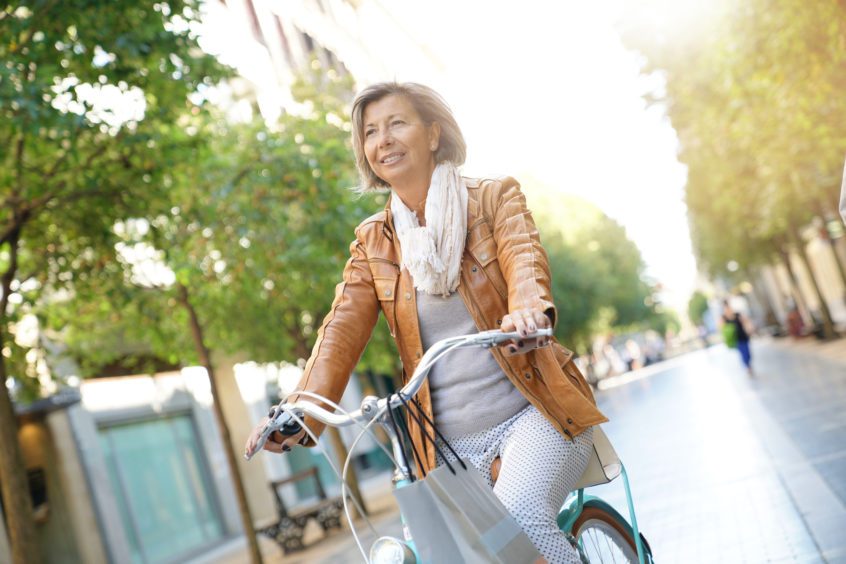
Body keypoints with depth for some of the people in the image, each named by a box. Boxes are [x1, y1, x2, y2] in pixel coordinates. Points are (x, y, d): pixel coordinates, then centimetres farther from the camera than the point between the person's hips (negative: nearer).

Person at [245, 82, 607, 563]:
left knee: (518, 518, -29)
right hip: (451, 443, 4)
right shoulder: (372, 243, 8)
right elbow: (342, 332, -4)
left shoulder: (495, 198, 1)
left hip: (533, 413, -3)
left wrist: (528, 310, -43)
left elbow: (524, 261, -19)